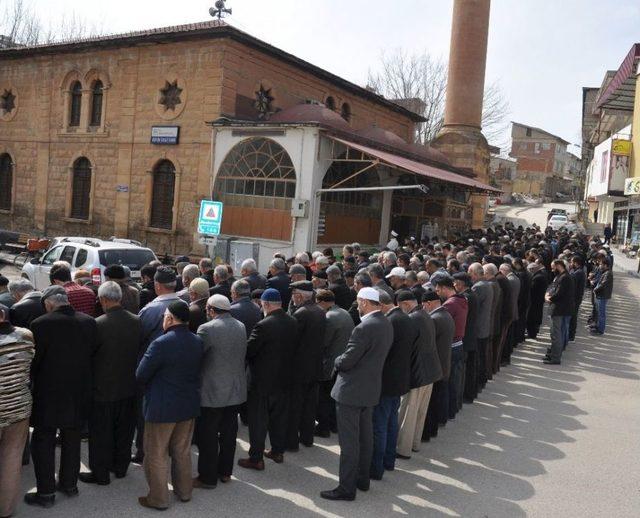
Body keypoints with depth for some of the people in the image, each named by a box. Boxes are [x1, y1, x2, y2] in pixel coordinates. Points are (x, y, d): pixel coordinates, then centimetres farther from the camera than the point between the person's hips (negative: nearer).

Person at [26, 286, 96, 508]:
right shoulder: (89, 322, -5)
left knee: (43, 443, 10)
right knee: (72, 440, 19)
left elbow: (34, 360, -11)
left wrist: (32, 383, 6)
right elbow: (91, 354, 1)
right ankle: (69, 483, 32)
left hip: (49, 395, -4)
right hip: (78, 395, 4)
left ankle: (46, 492, 17)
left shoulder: (41, 324, -18)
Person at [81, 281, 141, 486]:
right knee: (124, 430, 19)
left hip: (103, 389, -5)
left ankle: (100, 473, 22)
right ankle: (121, 467, 33)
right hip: (130, 388, 5)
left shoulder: (98, 325, -21)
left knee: (100, 433, 11)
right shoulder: (137, 321, -7)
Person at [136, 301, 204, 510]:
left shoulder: (161, 343, -22)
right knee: (183, 451, 21)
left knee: (157, 455, 10)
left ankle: (158, 498, 20)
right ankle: (184, 491, 33)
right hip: (189, 405, 6)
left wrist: (152, 384, 5)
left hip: (162, 407, -6)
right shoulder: (198, 342, -2)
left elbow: (141, 375, -14)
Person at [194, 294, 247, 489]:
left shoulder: (207, 329, -17)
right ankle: (225, 471, 27)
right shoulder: (241, 327, 4)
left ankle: (207, 477, 14)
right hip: (236, 390, 6)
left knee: (208, 436, 5)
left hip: (212, 392, -6)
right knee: (229, 432, 16)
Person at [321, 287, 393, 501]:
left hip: (351, 391, -9)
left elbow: (346, 361, -22)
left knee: (349, 441, 1)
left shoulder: (364, 328, -25)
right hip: (371, 389, 9)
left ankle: (347, 488, 10)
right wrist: (344, 361, 11)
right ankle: (363, 479, 32)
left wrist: (337, 361, 0)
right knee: (365, 436, 19)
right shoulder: (387, 324, 3)